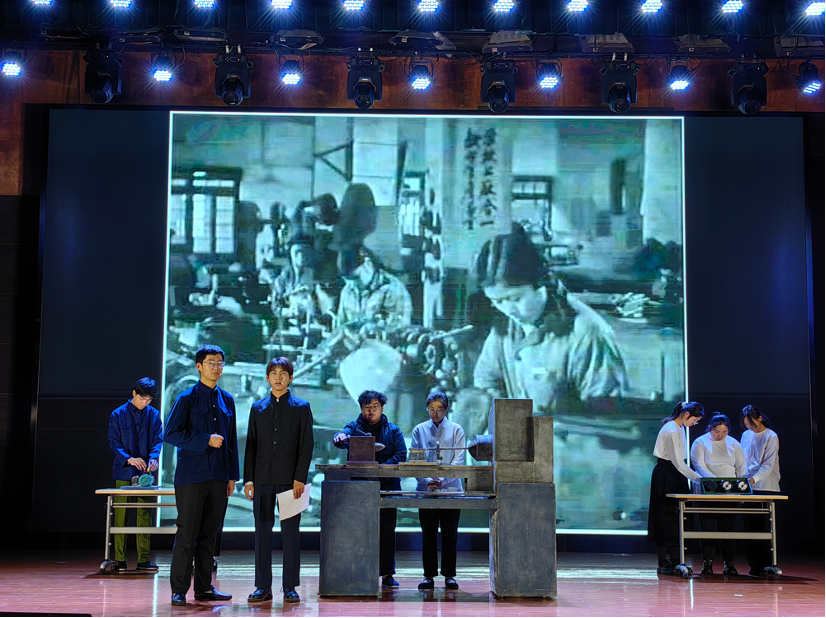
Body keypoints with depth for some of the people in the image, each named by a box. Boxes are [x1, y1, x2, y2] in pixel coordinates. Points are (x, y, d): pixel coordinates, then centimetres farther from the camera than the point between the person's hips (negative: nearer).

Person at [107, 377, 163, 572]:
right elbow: (114, 443, -3)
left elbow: (158, 440, 5)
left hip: (145, 473, 2)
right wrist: (129, 459, -19)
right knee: (121, 516, 0)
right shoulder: (118, 415, 0)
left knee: (145, 516, 3)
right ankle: (119, 560, 7)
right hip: (124, 473, -2)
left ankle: (143, 559, 7)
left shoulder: (154, 415, 7)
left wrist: (153, 457, -15)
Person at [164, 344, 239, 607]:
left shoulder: (227, 400, 13)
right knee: (187, 535, -3)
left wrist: (232, 475, 13)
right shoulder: (187, 398, -3)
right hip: (191, 476, -5)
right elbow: (171, 434, -9)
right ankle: (179, 590, 3)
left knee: (209, 534, 9)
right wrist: (206, 440, -14)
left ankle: (204, 587, 16)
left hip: (218, 477, 5)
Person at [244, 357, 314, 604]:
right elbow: (251, 445, 11)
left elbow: (306, 445, -1)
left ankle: (290, 587, 6)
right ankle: (263, 587, 10)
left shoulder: (301, 407, 4)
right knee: (262, 532, 4)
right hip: (263, 479, 3)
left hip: (290, 479, -2)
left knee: (291, 533, 1)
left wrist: (300, 478, -10)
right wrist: (248, 479, 3)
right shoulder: (257, 408, 12)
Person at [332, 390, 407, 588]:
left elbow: (401, 455, -1)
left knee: (387, 531, 2)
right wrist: (341, 437, -36)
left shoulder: (393, 430, 11)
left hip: (387, 485, 0)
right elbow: (341, 439, -11)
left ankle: (387, 573, 10)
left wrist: (382, 467, -16)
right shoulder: (354, 427, 10)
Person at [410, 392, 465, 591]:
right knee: (428, 534, 2)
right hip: (426, 490, 1)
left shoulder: (456, 430, 5)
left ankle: (449, 575, 8)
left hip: (451, 489, -1)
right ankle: (429, 575, 8)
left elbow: (458, 460, -3)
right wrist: (427, 480, -13)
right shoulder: (419, 430, 8)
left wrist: (443, 478, -16)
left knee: (450, 535, 1)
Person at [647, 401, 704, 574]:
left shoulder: (680, 428, 10)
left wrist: (693, 476, 14)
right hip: (665, 476, -9)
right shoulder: (671, 431, -21)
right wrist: (697, 477, -21)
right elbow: (677, 462, -22)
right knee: (665, 518, -3)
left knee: (677, 518, 8)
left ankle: (675, 560, 12)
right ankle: (663, 563, 2)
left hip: (675, 475, 9)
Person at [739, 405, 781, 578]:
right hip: (748, 488, 5)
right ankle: (755, 565, 9)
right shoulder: (746, 435, 13)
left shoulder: (771, 437, -4)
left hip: (766, 488, -5)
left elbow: (768, 465, -12)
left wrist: (753, 479, -24)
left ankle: (767, 566, -4)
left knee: (762, 526, -8)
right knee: (750, 526, 4)